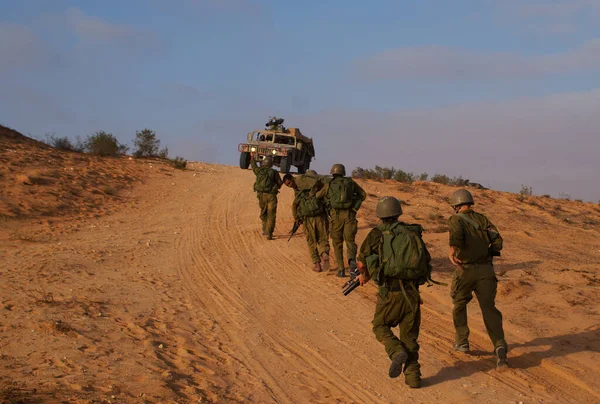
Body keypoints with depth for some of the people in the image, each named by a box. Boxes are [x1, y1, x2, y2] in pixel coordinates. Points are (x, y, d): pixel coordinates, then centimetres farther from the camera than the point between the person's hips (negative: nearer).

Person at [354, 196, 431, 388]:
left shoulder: (377, 235, -1)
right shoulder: (413, 233, 9)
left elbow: (363, 261, 3)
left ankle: (397, 352, -7)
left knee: (380, 326, 18)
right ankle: (413, 375, 8)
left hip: (390, 293, -3)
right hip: (412, 292, 3)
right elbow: (426, 259, 15)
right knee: (409, 335, 15)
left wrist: (364, 276, 25)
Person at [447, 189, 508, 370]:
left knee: (459, 304, 25)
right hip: (486, 269, 2)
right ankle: (500, 347, -24)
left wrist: (452, 252, -33)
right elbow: (497, 241, 4)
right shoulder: (482, 219, 15)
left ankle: (462, 341, 31)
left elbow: (457, 233, -21)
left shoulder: (455, 219, 3)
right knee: (489, 309, -4)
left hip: (465, 271, -2)